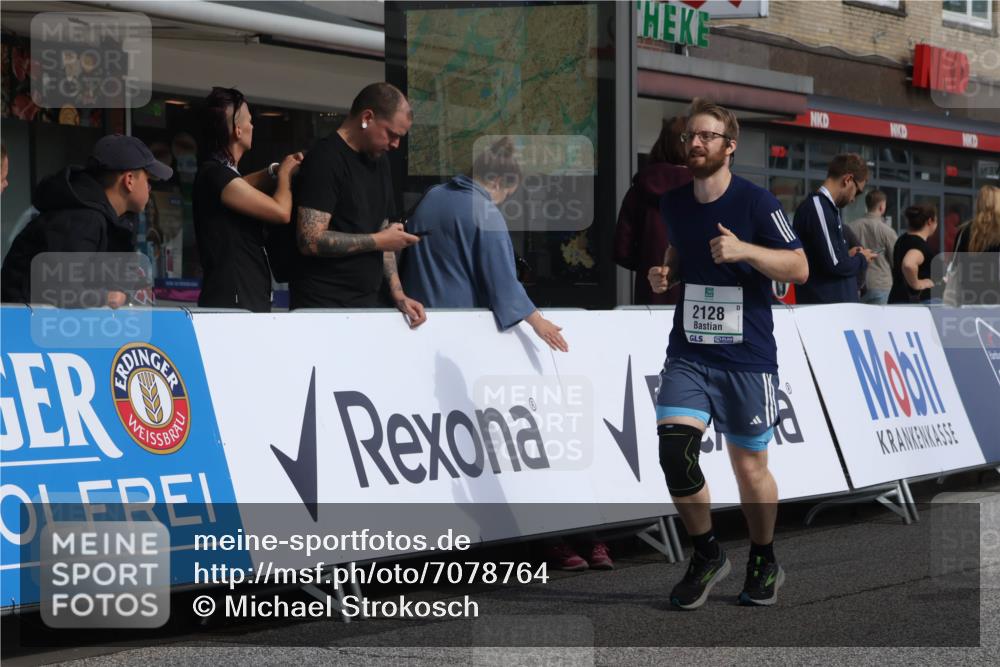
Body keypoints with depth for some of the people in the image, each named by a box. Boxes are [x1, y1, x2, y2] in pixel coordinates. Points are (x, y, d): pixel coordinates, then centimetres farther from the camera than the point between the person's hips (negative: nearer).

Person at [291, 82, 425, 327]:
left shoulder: (379, 162, 15)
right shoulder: (325, 159, -11)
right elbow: (311, 240, -20)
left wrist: (398, 294, 5)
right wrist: (378, 240, -12)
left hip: (367, 303, 7)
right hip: (323, 307, -7)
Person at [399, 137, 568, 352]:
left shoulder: (433, 195, 8)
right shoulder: (486, 215, -14)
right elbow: (502, 278, -17)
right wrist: (537, 321, -16)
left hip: (417, 303, 6)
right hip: (457, 310, -6)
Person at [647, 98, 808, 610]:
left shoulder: (755, 202, -8)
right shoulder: (673, 203, 7)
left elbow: (799, 268, -9)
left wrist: (744, 250, -23)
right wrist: (666, 273, 5)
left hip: (747, 357, -3)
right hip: (688, 352, 4)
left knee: (749, 468, 6)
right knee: (674, 451, -14)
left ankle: (764, 563, 29)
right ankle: (706, 555, 7)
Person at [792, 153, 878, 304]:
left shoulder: (824, 206, 17)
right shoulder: (818, 207, -14)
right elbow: (834, 264, -19)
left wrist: (847, 255, 10)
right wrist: (861, 259, -2)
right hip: (824, 304, -10)